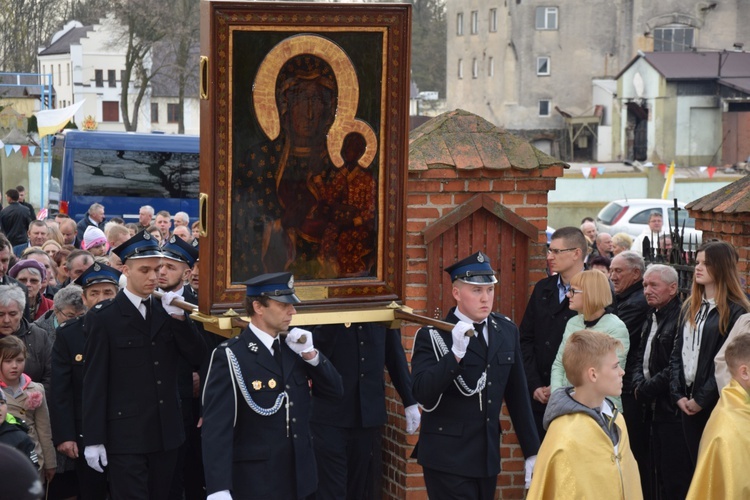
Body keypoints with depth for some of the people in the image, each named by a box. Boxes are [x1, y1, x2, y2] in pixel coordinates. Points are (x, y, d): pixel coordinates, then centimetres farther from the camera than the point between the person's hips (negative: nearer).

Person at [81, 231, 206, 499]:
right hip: (126, 435, -5)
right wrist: (93, 439, -10)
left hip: (166, 433, 5)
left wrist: (179, 318, -12)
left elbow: (197, 355, 4)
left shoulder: (166, 311, 8)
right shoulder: (103, 317, -6)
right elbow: (94, 381, -7)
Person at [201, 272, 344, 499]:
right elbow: (217, 428, -18)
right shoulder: (230, 357, -13)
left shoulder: (293, 351, 8)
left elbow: (335, 391, 12)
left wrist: (310, 354, -5)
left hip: (298, 480, 6)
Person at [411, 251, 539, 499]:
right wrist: (455, 354, -29)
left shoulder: (507, 331, 8)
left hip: (488, 459, 5)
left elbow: (517, 395, 13)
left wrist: (532, 451, 13)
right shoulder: (432, 336, -8)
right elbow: (423, 394, -19)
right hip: (448, 461, -5)